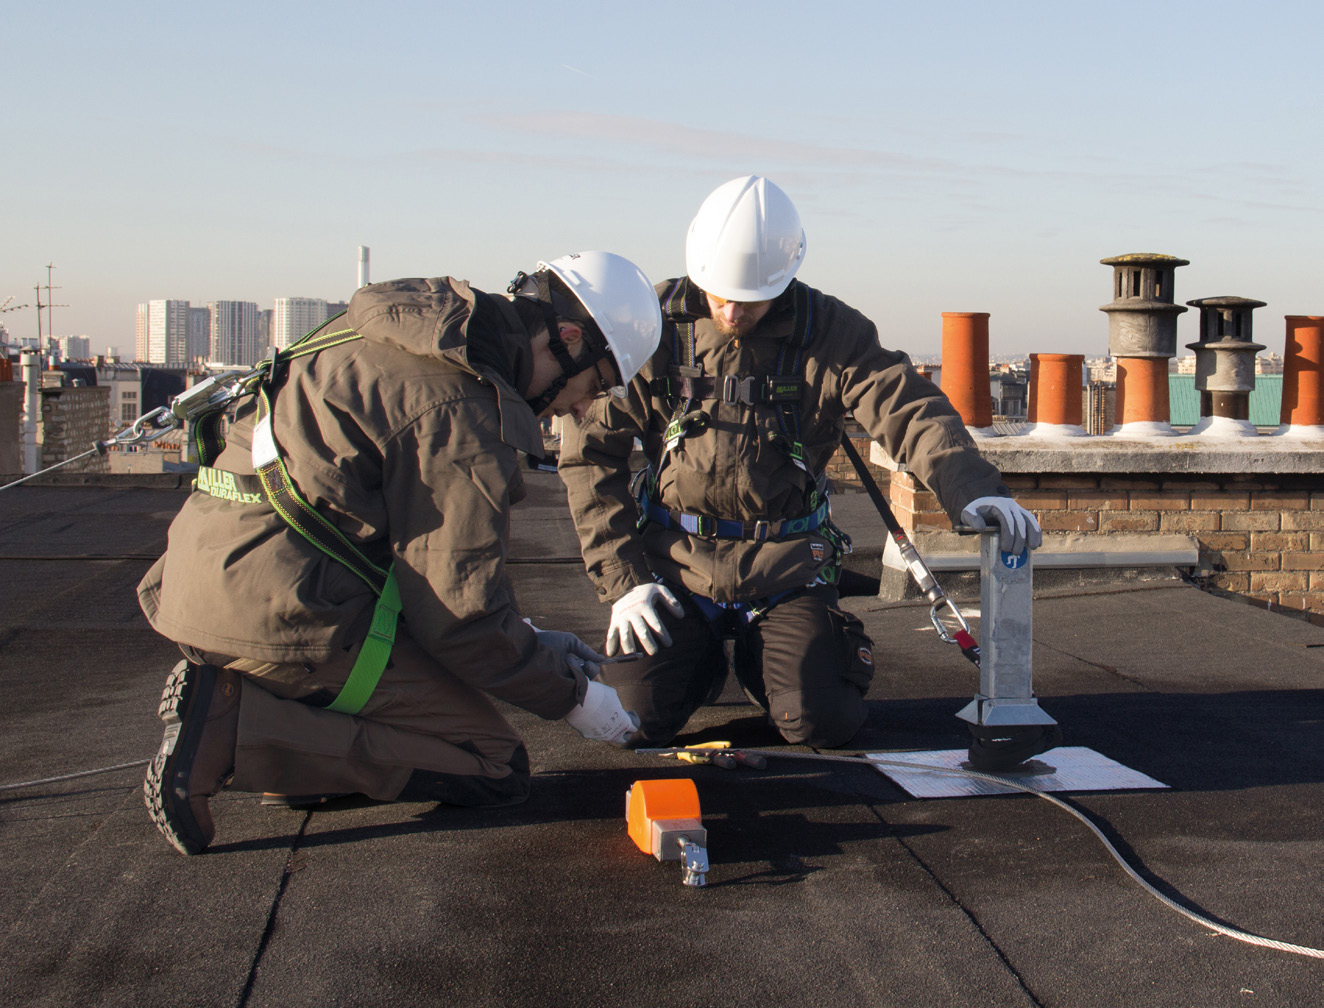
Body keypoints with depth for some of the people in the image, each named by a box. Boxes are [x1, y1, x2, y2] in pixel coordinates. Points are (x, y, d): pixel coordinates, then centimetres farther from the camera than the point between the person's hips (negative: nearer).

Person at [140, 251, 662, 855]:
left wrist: (532, 643, 24)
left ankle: (224, 701, 4)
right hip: (284, 609, -10)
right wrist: (570, 693, 3)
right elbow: (461, 612, -13)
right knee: (495, 770, -3)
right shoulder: (461, 409, -14)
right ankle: (240, 729, -15)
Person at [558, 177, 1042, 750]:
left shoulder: (829, 332, -5)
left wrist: (972, 489, -38)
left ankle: (759, 657, 21)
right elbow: (590, 453, -1)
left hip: (784, 569, 0)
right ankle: (703, 655, 21)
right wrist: (623, 578, -9)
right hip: (675, 565, 0)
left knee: (823, 722, -15)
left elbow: (909, 412, -17)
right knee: (631, 715, -14)